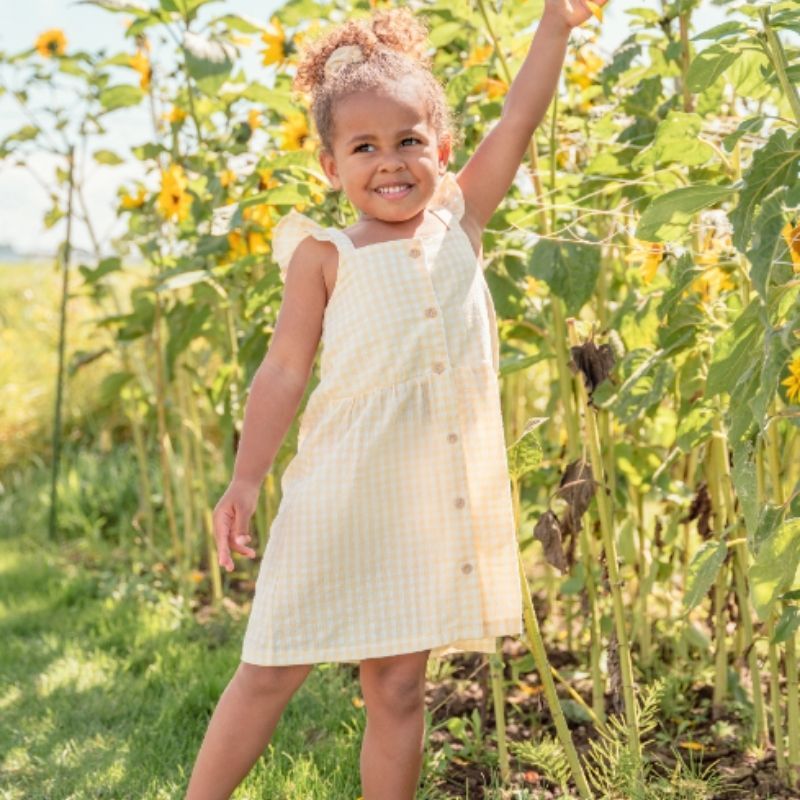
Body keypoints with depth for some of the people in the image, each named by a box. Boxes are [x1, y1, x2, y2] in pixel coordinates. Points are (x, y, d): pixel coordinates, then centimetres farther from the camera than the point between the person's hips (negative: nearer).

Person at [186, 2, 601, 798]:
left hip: (436, 500, 3)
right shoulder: (326, 256, 1)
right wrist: (244, 480, -2)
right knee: (272, 669, 3)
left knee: (397, 687, 12)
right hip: (341, 494, -3)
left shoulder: (458, 221, 10)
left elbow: (518, 121, 5)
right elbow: (284, 370, 1)